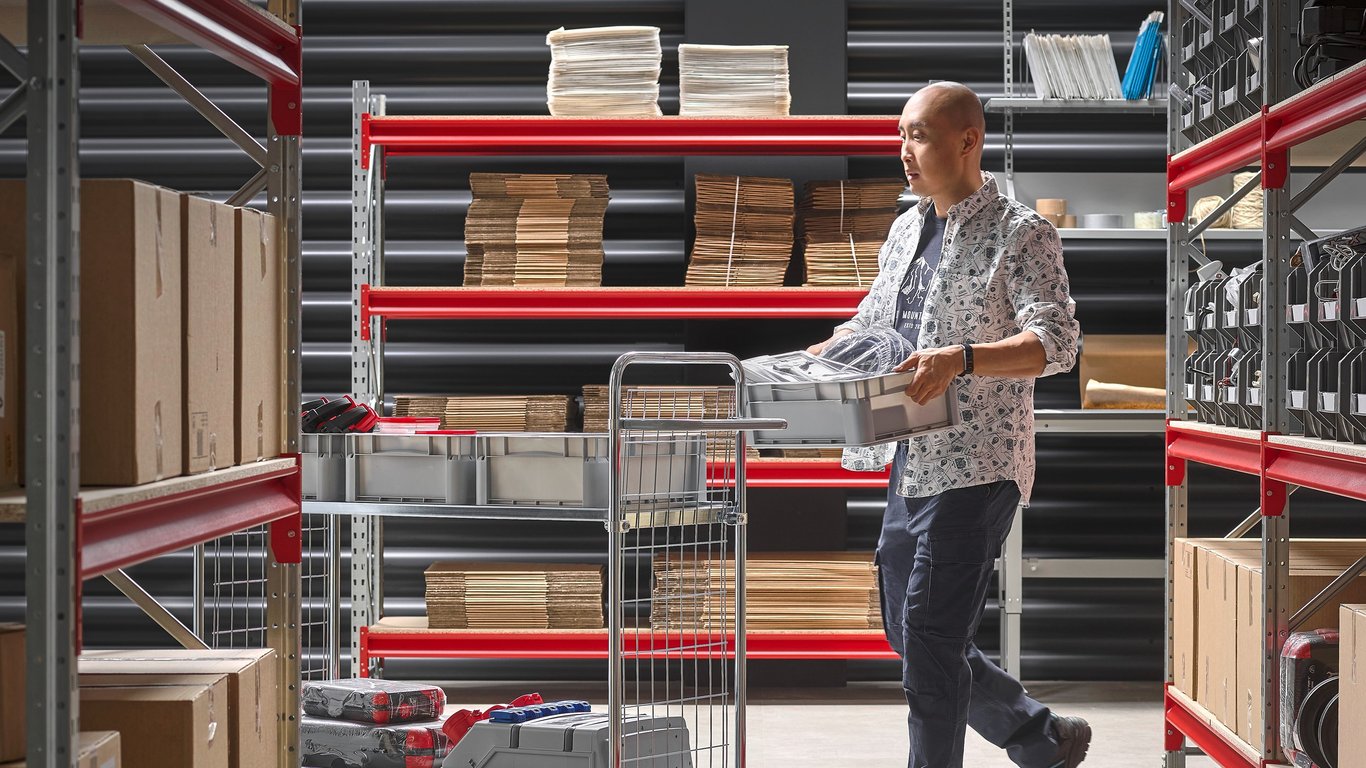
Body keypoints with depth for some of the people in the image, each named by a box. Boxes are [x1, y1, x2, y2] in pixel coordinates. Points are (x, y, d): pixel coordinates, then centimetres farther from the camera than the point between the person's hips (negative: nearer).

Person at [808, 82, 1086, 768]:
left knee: (931, 641, -10)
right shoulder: (906, 230, 16)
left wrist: (962, 359, -31)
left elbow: (1055, 343, -17)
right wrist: (832, 350, 6)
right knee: (910, 637, 14)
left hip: (977, 467, -8)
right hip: (910, 466, 9)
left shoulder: (1020, 233, -8)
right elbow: (873, 318, 27)